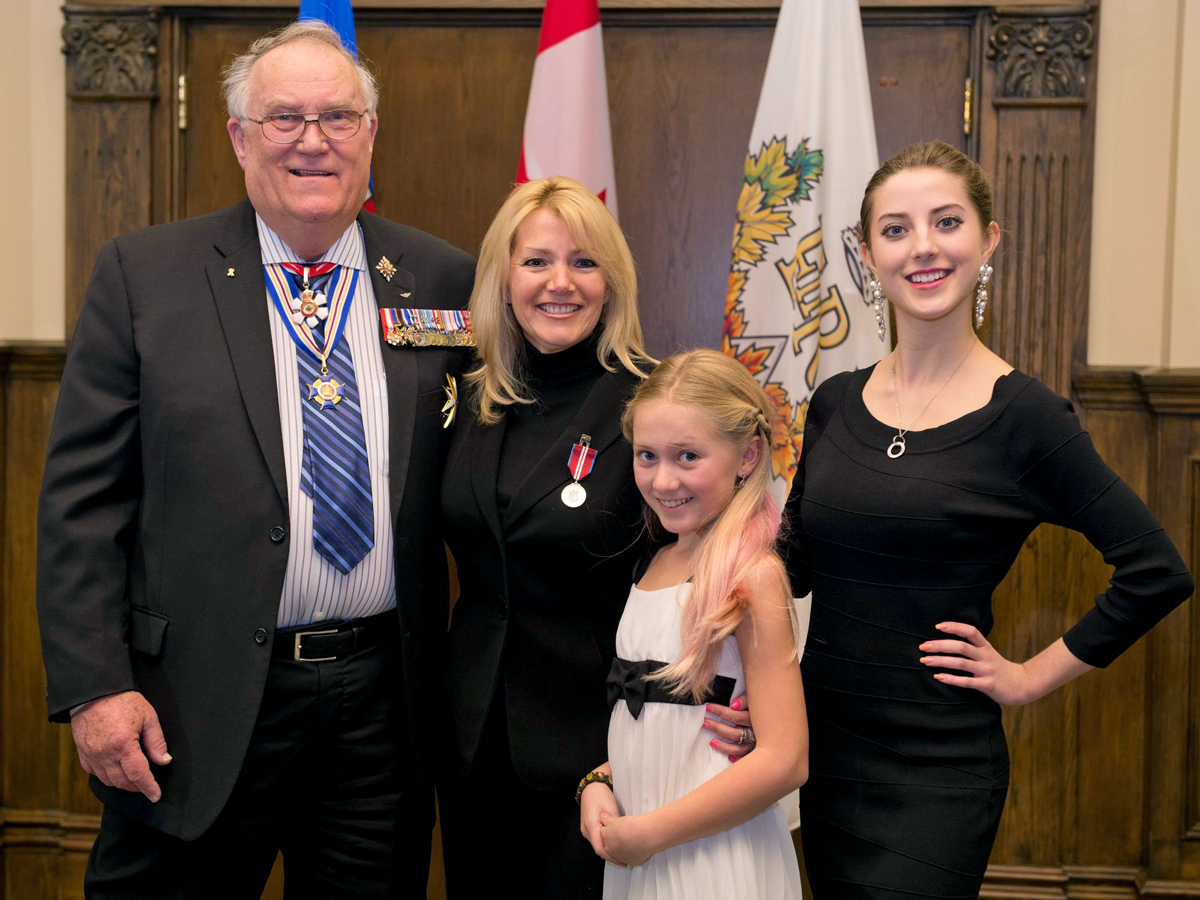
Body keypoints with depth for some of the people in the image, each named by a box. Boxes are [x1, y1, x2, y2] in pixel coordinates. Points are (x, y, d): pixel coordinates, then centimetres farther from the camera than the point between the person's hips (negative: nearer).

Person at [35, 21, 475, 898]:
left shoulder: (442, 281, 3)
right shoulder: (144, 274, -2)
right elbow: (81, 499, -3)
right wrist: (94, 686, -10)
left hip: (384, 702, 2)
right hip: (199, 705, -1)